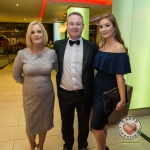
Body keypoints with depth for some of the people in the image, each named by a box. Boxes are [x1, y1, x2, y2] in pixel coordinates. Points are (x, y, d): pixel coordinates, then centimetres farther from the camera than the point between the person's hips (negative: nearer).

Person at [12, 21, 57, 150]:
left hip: (47, 96, 1)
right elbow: (16, 75, 2)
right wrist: (29, 84, 4)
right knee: (30, 125, 19)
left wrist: (44, 84, 4)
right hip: (30, 97, 0)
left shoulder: (52, 53, -10)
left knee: (44, 124, 19)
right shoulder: (22, 54, -11)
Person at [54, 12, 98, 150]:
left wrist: (92, 89, -5)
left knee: (84, 123, 21)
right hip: (64, 94, 2)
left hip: (84, 94, -1)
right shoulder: (58, 45, -1)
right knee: (66, 122, 22)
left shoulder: (92, 46, -7)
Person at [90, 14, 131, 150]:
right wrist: (92, 87, 6)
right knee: (102, 123, 20)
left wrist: (122, 99, -14)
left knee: (96, 126, 6)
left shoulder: (119, 48, -17)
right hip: (96, 90, 7)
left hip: (108, 93, -6)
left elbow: (119, 76, -18)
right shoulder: (100, 46, 4)